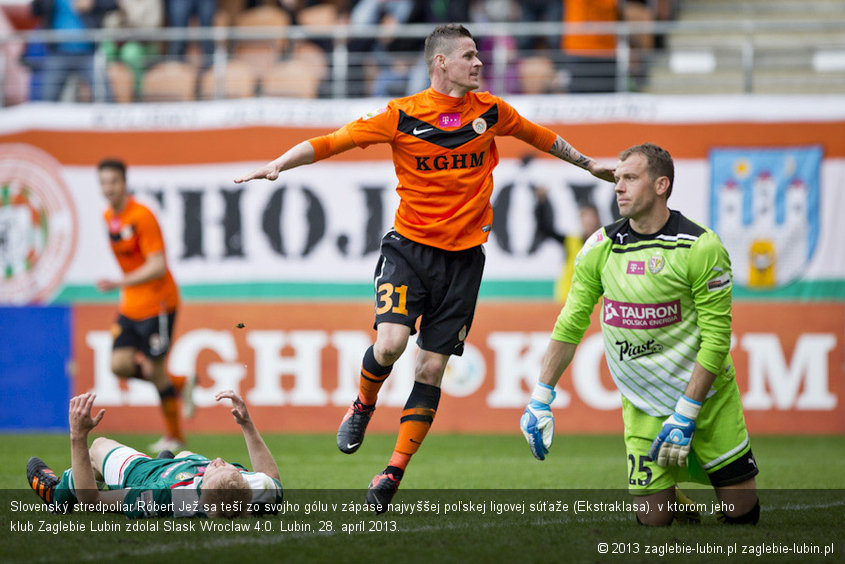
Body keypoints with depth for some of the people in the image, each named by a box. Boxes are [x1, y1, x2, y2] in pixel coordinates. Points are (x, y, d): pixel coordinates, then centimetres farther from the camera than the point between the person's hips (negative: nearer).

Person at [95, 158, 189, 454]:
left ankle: (174, 436, 16)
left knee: (155, 370, -3)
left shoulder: (141, 216, -18)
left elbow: (158, 267, -23)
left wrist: (119, 284, -31)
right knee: (120, 365, -5)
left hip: (157, 304, -8)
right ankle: (180, 384, 20)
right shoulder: (109, 216, 8)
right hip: (130, 306, 8)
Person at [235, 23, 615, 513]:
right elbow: (332, 141, -5)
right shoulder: (403, 116, -6)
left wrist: (589, 165, 34)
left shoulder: (491, 112, 4)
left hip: (463, 259, 2)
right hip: (409, 248, -2)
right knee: (391, 343, -22)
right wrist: (279, 164, -17)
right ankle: (364, 406, 12)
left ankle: (394, 472, 6)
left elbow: (541, 137, 23)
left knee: (431, 369, -1)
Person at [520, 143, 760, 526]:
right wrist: (540, 399, -1)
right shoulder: (600, 248, -3)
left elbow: (716, 338, -14)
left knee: (741, 511, 2)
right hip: (642, 404, 2)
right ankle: (678, 502, 27)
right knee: (652, 519, -7)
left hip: (706, 394, -2)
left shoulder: (701, 247, -15)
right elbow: (570, 325, 4)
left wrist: (685, 413, -18)